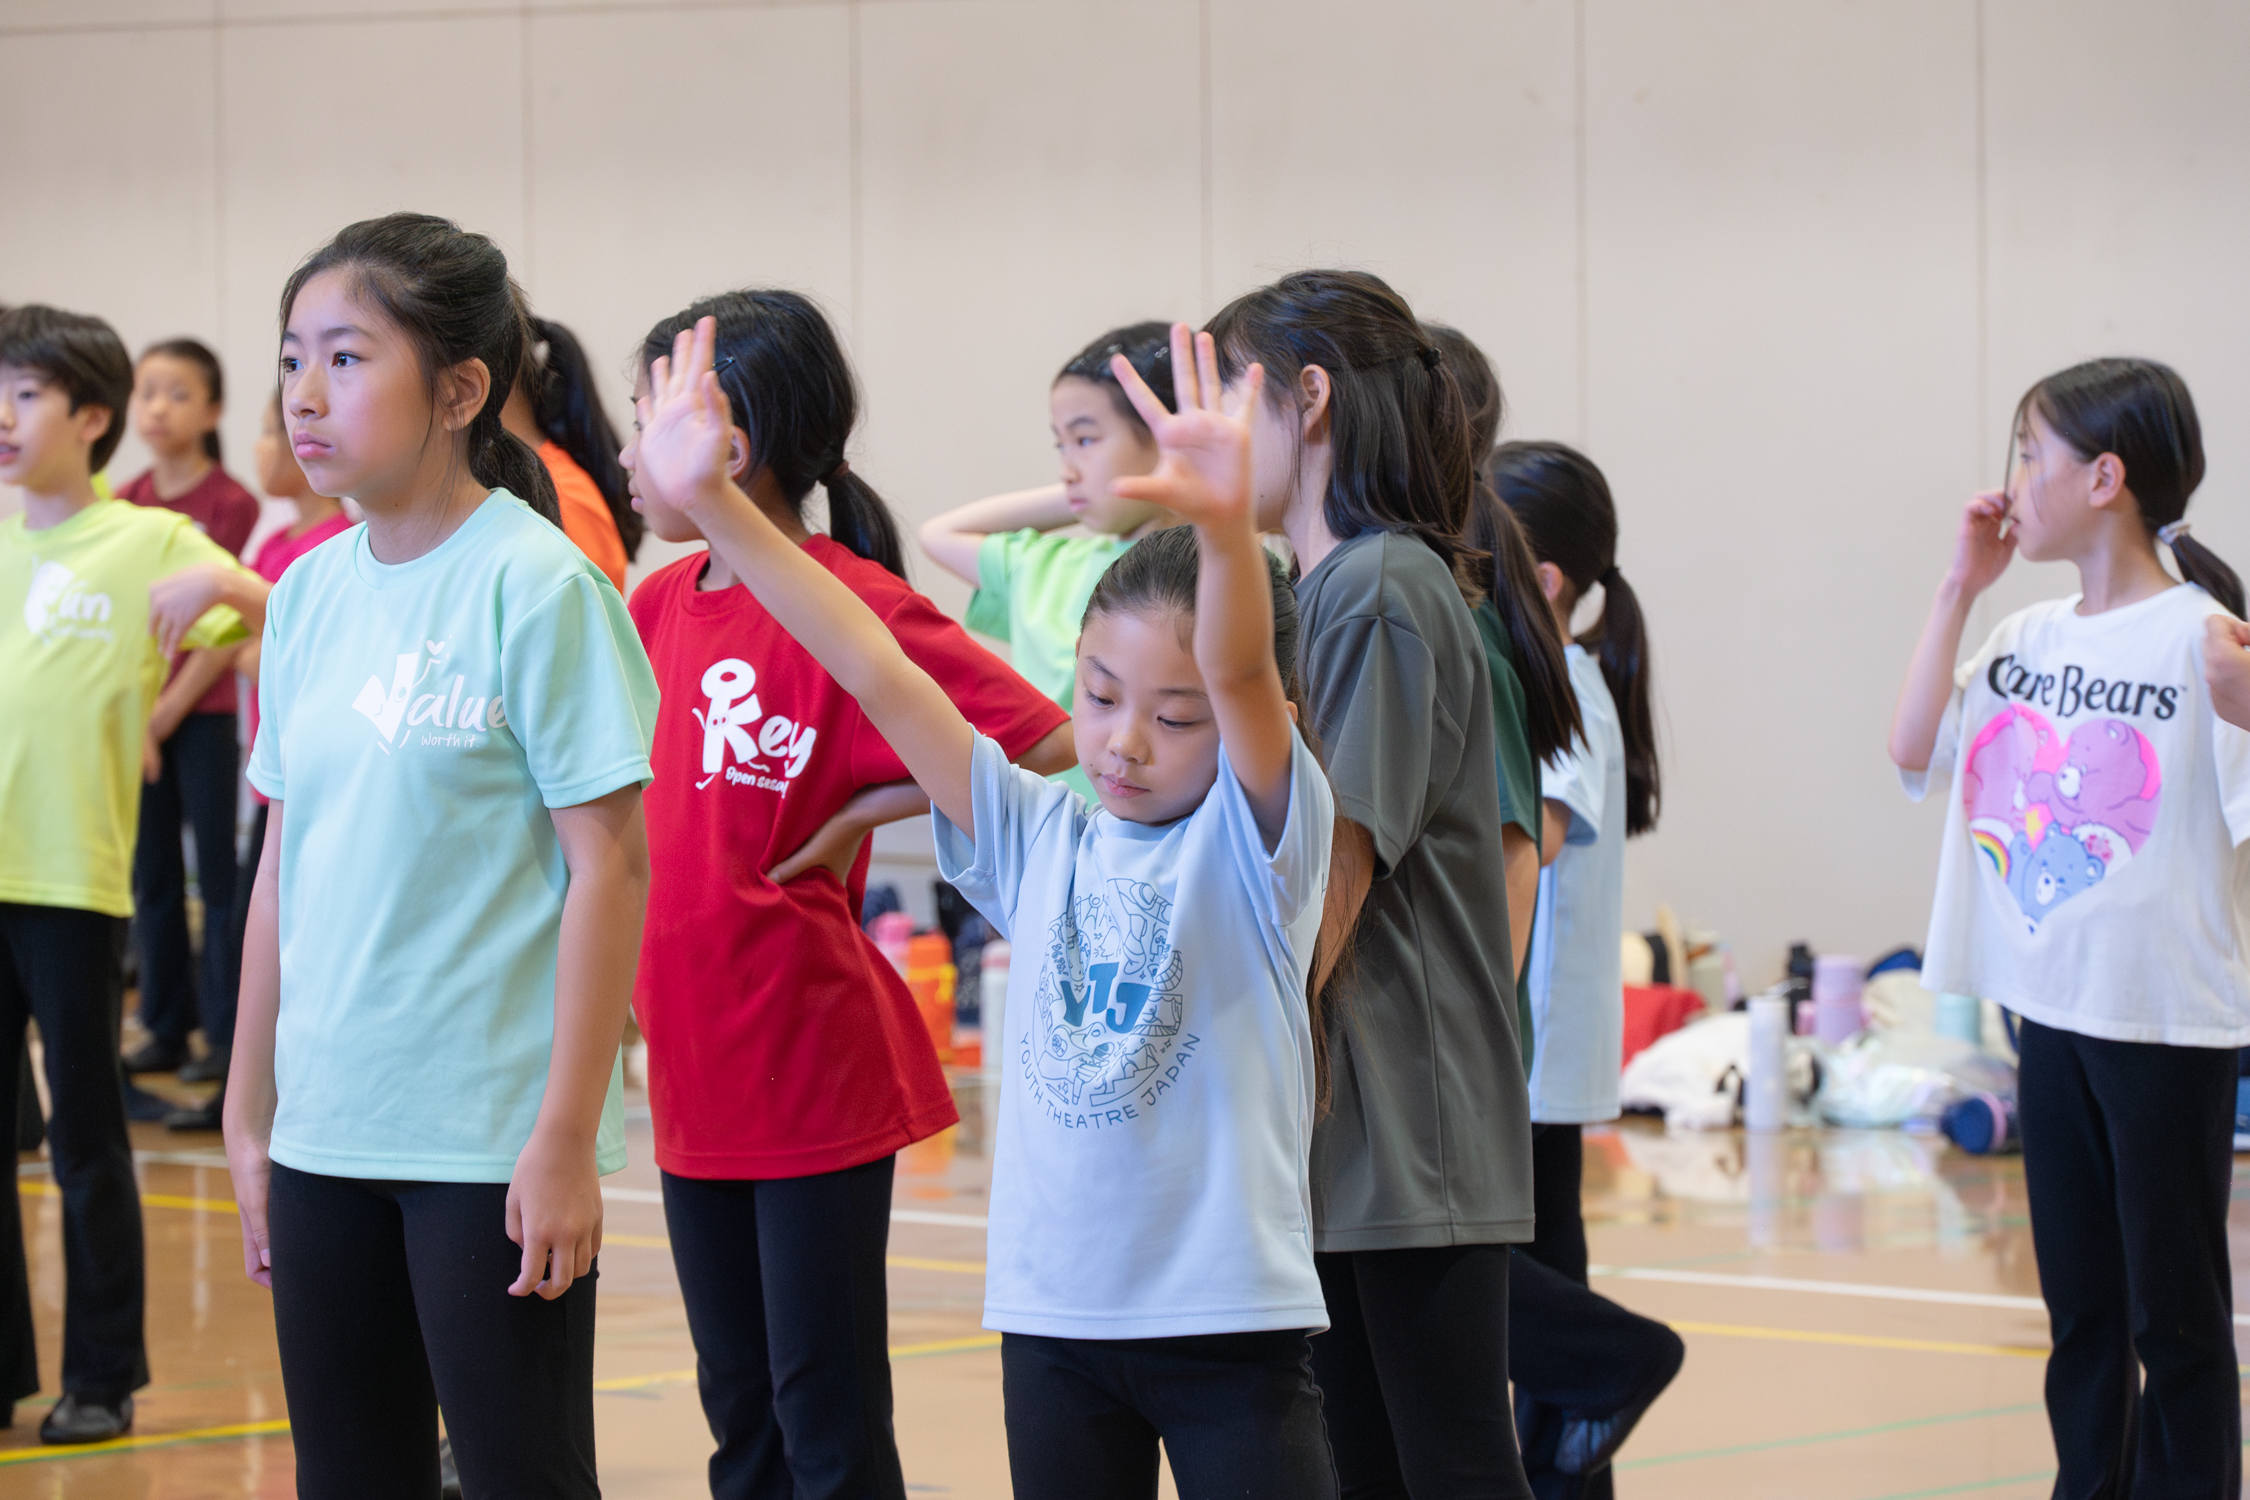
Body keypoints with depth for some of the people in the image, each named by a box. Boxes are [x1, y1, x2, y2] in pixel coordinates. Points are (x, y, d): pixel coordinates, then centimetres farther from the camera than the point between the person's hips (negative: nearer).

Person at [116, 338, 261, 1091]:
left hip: (202, 712, -5)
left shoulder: (231, 504, -8)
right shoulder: (125, 505, 7)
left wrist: (172, 706, -13)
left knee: (218, 874, -1)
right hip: (138, 715, 5)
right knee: (153, 875, 9)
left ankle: (225, 1033, 4)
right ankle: (165, 1027, 17)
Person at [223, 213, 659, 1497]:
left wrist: (568, 1138, -15)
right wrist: (252, 1114, 14)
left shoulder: (537, 586, -10)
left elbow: (611, 865, -12)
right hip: (328, 1135, 6)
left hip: (493, 1138, -6)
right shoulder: (311, 591, 9)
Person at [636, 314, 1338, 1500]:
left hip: (1228, 1314, -5)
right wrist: (712, 503, -4)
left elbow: (1240, 674, -24)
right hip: (1055, 1311, 5)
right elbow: (880, 675, 1)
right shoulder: (1037, 837, 6)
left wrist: (1226, 525, -44)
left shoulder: (1255, 835, -5)